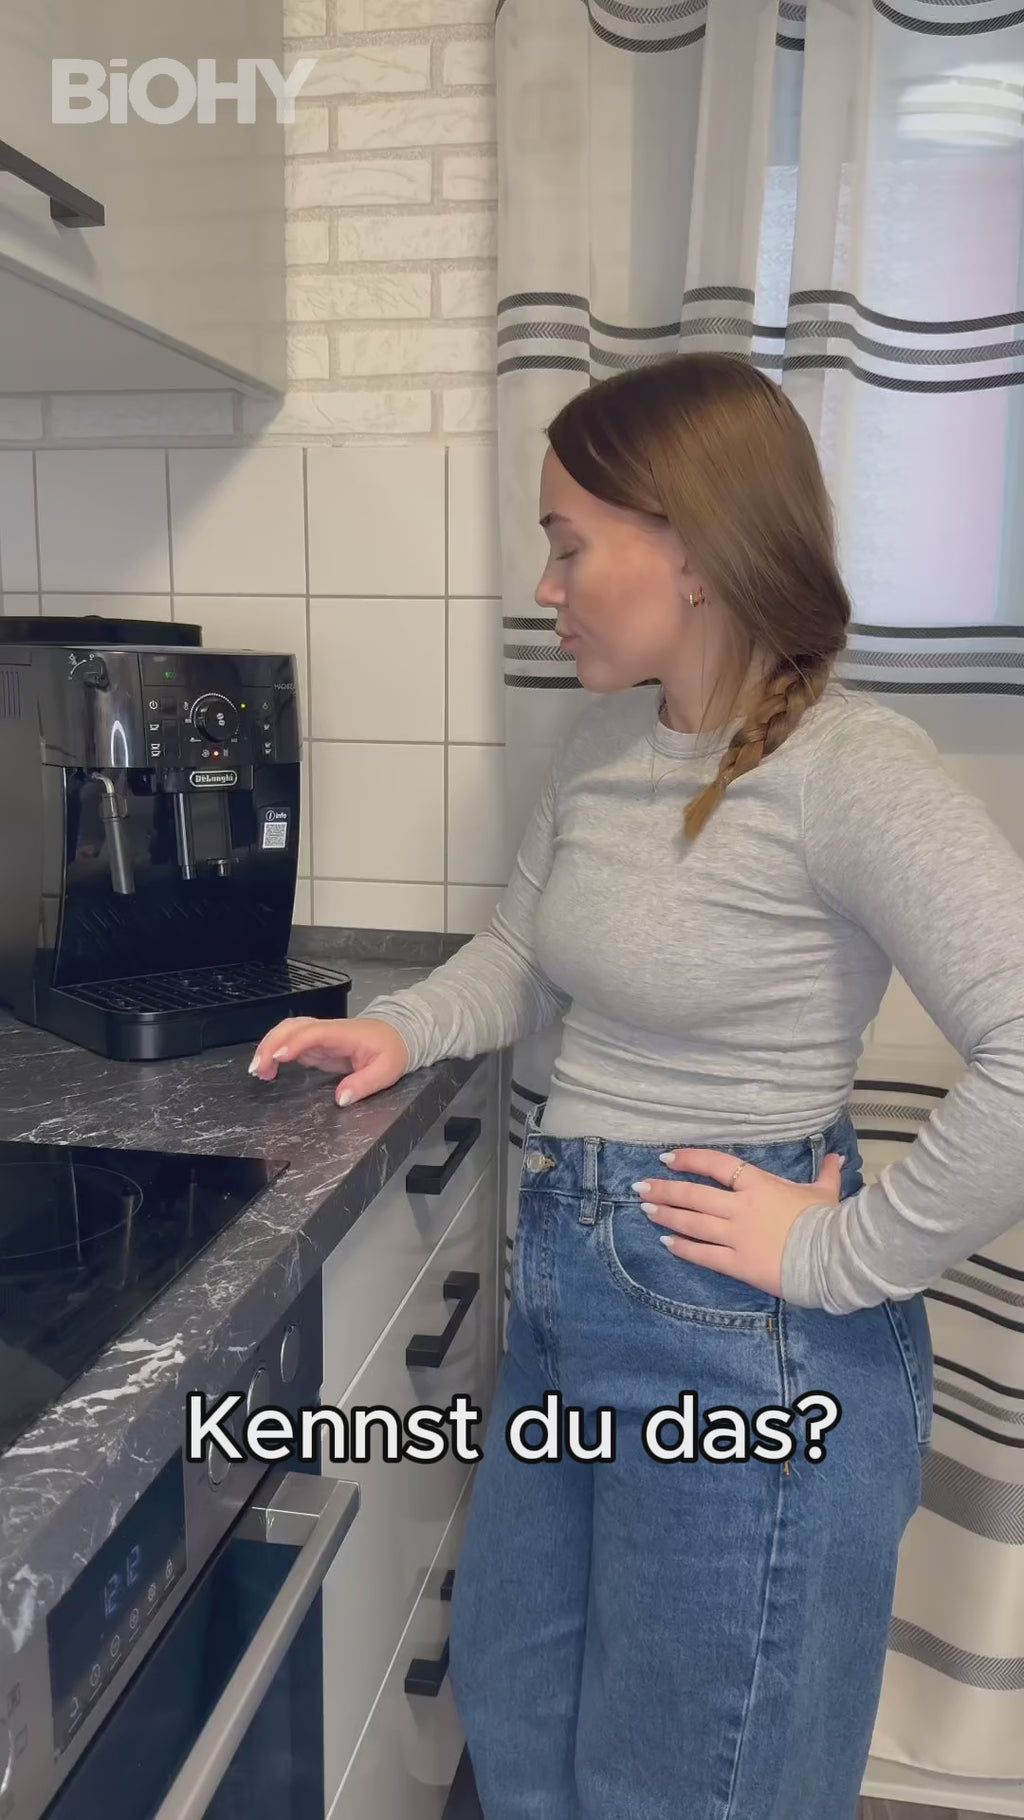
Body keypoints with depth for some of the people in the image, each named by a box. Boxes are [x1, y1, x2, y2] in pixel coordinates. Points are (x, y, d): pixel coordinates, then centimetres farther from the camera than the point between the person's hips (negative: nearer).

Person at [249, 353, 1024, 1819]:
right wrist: (404, 1029, 0)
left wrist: (844, 1258, -22)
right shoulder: (602, 745, 2)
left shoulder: (847, 768, -22)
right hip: (570, 1298, 8)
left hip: (742, 1349, -7)